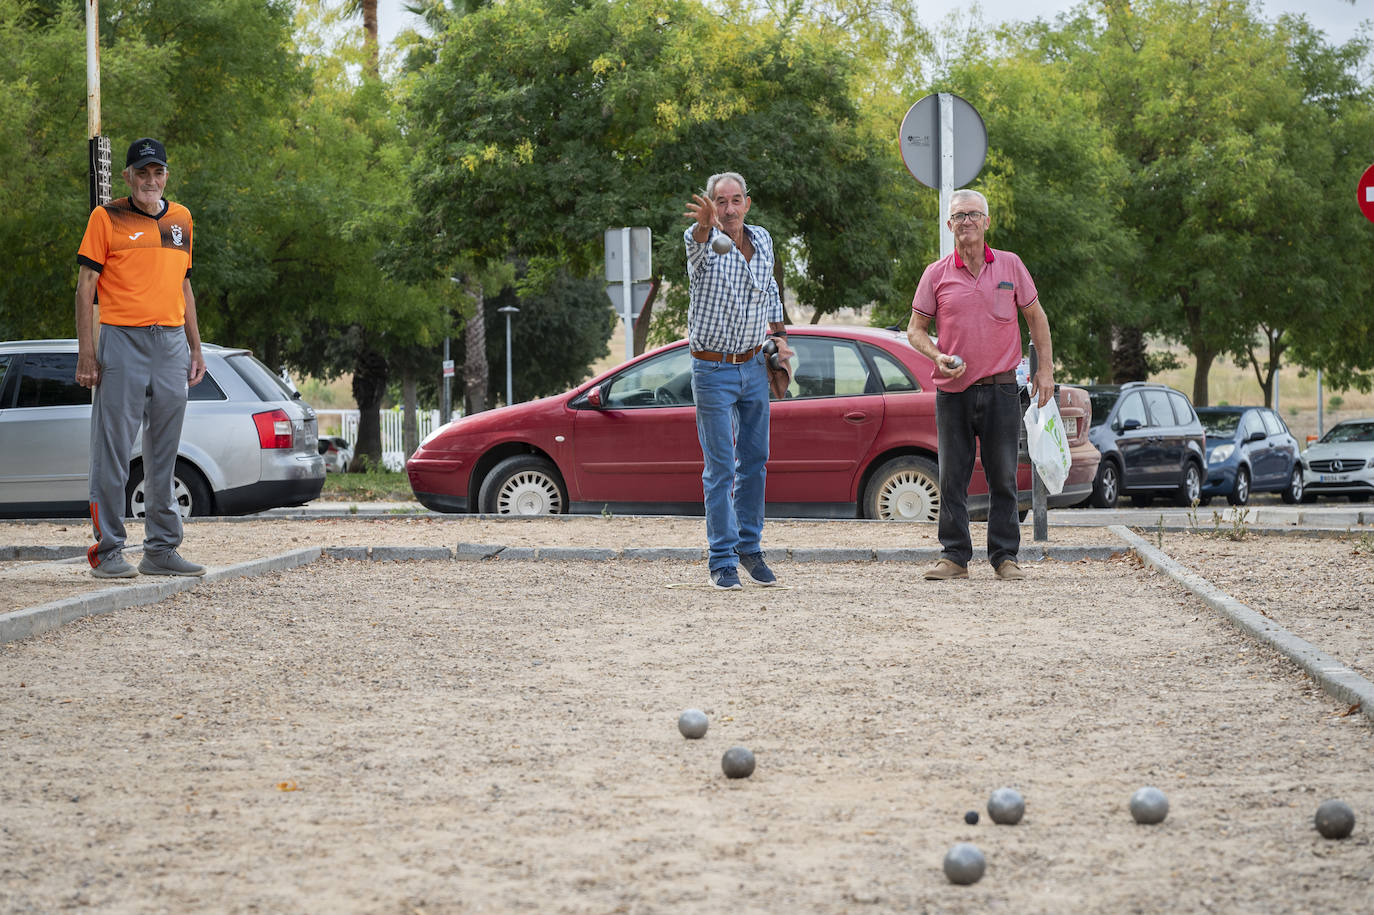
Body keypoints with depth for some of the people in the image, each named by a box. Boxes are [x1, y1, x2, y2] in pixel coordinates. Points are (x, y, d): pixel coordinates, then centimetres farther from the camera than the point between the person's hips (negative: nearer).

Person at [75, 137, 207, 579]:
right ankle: (108, 550, -2)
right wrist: (86, 352, -10)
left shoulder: (180, 219, 16)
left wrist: (195, 348, 17)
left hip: (172, 342, 5)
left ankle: (161, 549, 14)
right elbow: (86, 285, -3)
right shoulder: (106, 218, 0)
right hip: (122, 340, -5)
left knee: (164, 452, 8)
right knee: (112, 449, -5)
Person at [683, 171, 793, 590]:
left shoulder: (762, 240, 5)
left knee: (754, 461, 10)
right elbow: (702, 239, -39)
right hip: (712, 371, -5)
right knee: (721, 468, -5)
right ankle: (722, 559, 0)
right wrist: (706, 222, -62)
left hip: (755, 367, 5)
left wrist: (779, 335, 10)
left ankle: (750, 547, 22)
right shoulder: (702, 242, -12)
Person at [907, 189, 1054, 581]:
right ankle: (954, 556, 7)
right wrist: (938, 356, -11)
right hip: (953, 391, 0)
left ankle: (1005, 556, 9)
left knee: (1003, 476, 2)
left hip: (1001, 390, 0)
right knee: (952, 477, 1)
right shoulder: (937, 274, 3)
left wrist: (1045, 369, 7)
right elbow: (915, 329, 8)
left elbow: (1036, 317, 13)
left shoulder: (1010, 266, 4)